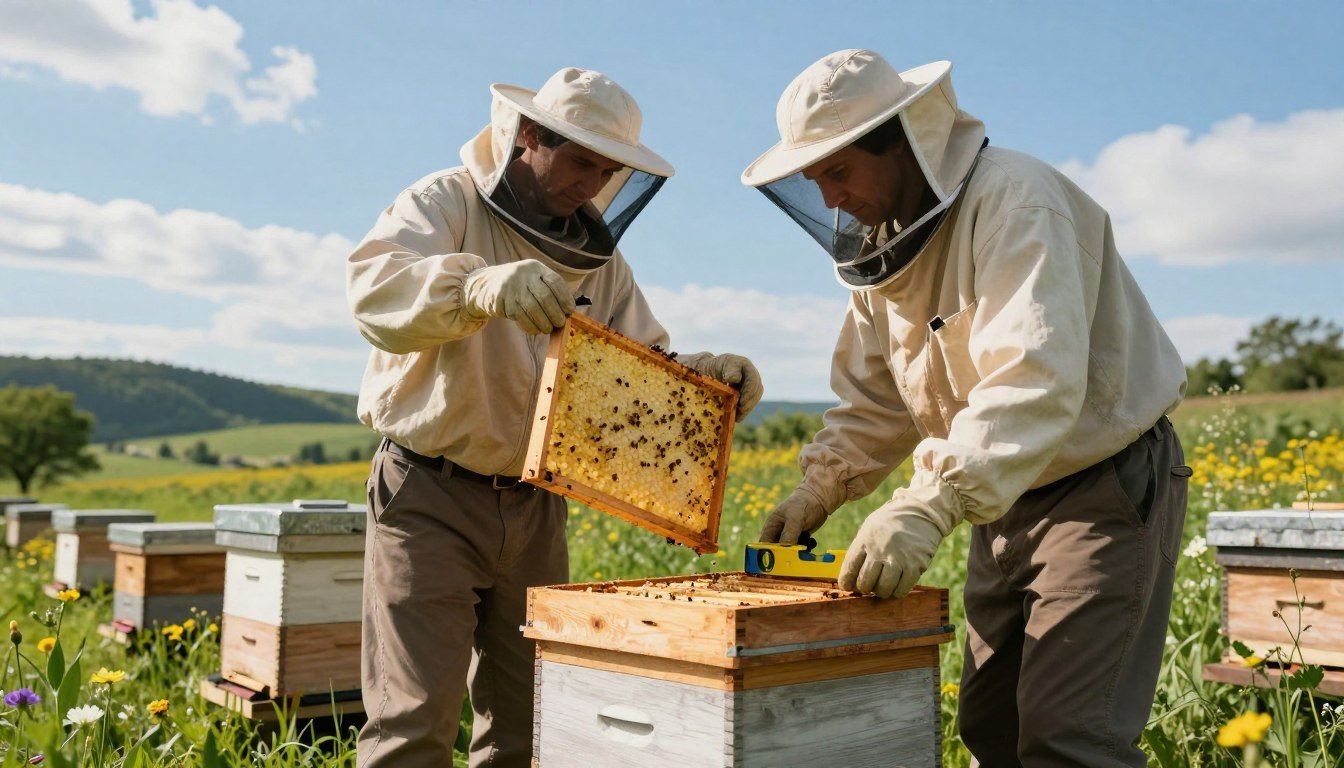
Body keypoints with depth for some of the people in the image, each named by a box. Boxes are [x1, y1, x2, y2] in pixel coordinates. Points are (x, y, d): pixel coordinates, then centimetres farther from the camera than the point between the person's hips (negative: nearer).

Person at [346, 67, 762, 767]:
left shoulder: (597, 257, 12)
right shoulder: (447, 203, -5)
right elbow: (373, 286, -24)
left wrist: (705, 373, -11)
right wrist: (481, 286, -44)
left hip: (534, 506, 6)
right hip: (430, 497, -5)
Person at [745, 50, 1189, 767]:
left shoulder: (1013, 202, -22)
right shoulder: (885, 246, 6)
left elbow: (1034, 378, -36)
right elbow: (873, 400, 11)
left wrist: (929, 505, -45)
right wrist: (818, 489, -4)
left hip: (1108, 484, -8)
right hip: (1006, 501, 8)